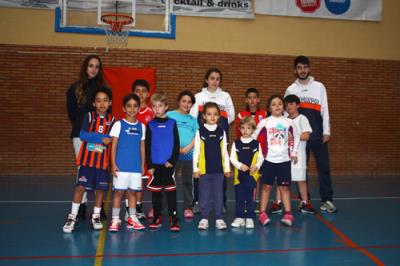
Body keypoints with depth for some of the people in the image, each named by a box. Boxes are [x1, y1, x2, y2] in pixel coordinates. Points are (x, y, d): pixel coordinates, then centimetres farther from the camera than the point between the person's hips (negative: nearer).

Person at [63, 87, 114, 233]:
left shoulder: (112, 120, 4)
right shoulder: (89, 116, -2)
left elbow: (112, 139, -1)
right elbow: (82, 135, -14)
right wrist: (102, 137, -18)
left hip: (103, 160, 2)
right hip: (87, 159, -2)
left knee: (100, 188, 8)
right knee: (80, 187, -2)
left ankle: (96, 217, 23)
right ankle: (72, 216, 11)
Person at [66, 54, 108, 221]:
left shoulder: (103, 89, 6)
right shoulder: (74, 89, 5)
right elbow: (71, 113, 6)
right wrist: (80, 127, 1)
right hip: (80, 134, 0)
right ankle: (82, 206, 7)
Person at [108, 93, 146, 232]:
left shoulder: (141, 126, 9)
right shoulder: (118, 124, -1)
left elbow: (142, 147, 12)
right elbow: (113, 146, -2)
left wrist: (143, 164, 8)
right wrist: (113, 164, -8)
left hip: (136, 166, 3)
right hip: (121, 165, -3)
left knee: (132, 191, 10)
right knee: (118, 191, 0)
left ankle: (132, 219, 20)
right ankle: (115, 219, 9)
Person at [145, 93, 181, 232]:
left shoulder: (172, 123, 3)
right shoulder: (150, 125, 5)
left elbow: (176, 144, 1)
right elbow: (147, 146, 4)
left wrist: (172, 161, -9)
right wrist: (149, 165, -2)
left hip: (169, 164, -1)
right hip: (155, 164, 2)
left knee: (171, 192, -1)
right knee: (155, 193, 10)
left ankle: (174, 220, 2)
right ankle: (157, 218, 22)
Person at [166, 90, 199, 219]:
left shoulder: (192, 119, 14)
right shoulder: (170, 115, 6)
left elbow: (197, 136, 4)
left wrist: (188, 147, -12)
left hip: (189, 153, 3)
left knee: (188, 181, 8)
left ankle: (188, 208, 16)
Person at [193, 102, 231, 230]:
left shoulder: (221, 131, 4)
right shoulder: (200, 131, -2)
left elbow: (224, 151, 7)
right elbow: (196, 151, 0)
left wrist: (227, 167, 6)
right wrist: (195, 168, -2)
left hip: (218, 169, 1)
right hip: (204, 169, -1)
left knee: (219, 195, 8)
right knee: (204, 195, 7)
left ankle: (219, 218, 18)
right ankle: (204, 218, 17)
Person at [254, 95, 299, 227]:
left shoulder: (288, 122, 4)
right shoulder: (264, 122, -2)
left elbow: (295, 138, 15)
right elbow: (254, 137, 1)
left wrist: (293, 153, 9)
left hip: (284, 160, 1)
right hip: (269, 159, -1)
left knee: (284, 186, 6)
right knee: (266, 186, 3)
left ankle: (288, 214, 11)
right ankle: (262, 213, 9)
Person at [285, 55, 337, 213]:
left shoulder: (319, 87, 6)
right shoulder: (290, 90, 7)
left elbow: (324, 110, 3)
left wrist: (326, 131, -3)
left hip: (318, 135, -1)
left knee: (323, 166, -1)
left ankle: (327, 200, 5)